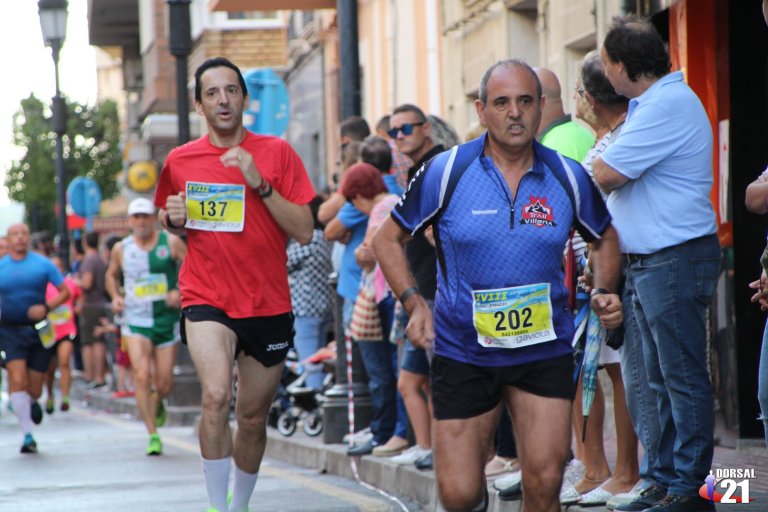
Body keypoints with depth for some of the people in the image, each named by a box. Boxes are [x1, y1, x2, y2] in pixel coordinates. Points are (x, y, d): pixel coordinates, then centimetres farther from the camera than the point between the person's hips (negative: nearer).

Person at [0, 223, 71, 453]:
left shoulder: (43, 264, 1)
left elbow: (65, 291, 3)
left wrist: (46, 308, -13)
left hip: (38, 331, 0)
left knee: (34, 389, 5)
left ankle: (31, 403, 44)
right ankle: (28, 435, -13)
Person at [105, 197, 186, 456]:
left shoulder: (171, 242, -2)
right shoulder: (121, 249, 4)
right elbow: (112, 275, 22)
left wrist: (180, 292, -15)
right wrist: (116, 297, 5)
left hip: (167, 319, 0)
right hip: (135, 320, 0)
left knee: (164, 384, 2)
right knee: (141, 377, -17)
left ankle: (158, 404, 40)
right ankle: (153, 435, -12)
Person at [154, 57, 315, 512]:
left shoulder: (276, 153, -1)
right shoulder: (180, 161, 4)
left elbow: (305, 232, -6)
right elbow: (170, 222, 21)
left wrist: (260, 184, -17)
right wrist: (172, 217, -3)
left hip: (268, 304, 1)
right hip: (207, 300, -1)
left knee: (253, 418, 12)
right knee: (216, 396, -26)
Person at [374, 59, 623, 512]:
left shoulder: (568, 177, -1)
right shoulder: (446, 172, -7)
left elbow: (605, 238, 17)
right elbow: (388, 239, 3)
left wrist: (605, 292, -2)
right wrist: (414, 302, -11)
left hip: (545, 351, 1)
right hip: (463, 351, -1)